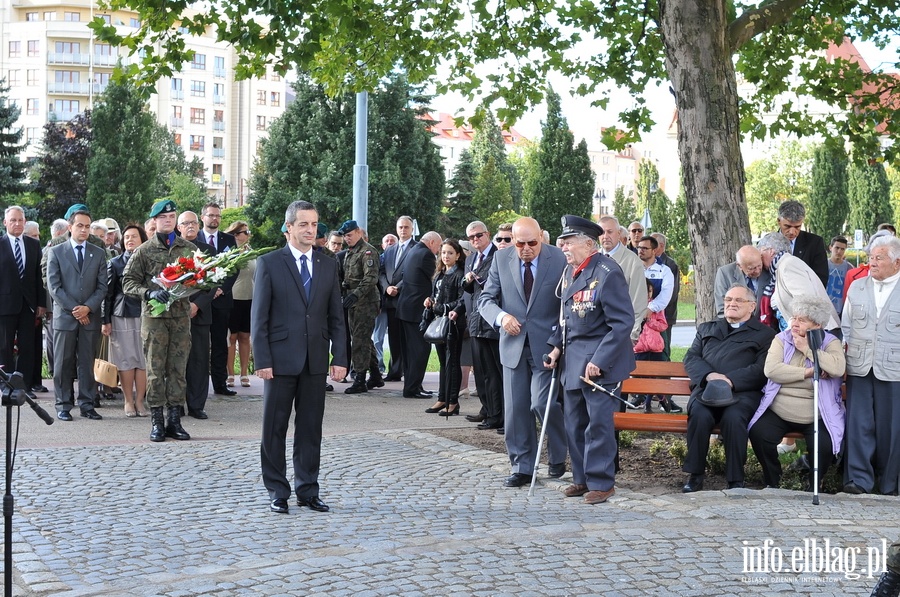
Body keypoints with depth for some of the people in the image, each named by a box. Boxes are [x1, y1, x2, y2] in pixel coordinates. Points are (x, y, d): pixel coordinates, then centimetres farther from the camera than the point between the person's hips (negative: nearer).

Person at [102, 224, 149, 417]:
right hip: (121, 316, -1)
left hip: (145, 315, 1)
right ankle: (129, 401, 9)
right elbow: (108, 293, 5)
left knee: (143, 359, 0)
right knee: (125, 360, 1)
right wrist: (106, 320, 0)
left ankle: (139, 400, 8)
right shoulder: (115, 263, 6)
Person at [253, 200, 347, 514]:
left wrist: (339, 357, 2)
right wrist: (262, 360, -11)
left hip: (315, 360, 3)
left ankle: (308, 491, 17)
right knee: (275, 429, 4)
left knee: (310, 429, 8)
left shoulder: (328, 265, 9)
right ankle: (277, 492, 14)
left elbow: (336, 317, 10)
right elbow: (259, 317, -4)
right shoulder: (269, 263, -2)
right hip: (281, 359, -3)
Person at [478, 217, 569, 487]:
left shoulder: (560, 259, -8)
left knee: (542, 402, -11)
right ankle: (522, 467, 17)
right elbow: (486, 299, 4)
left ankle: (559, 457, 15)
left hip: (547, 344, -3)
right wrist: (500, 316, -16)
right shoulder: (501, 259, 0)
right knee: (516, 408, 6)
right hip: (513, 343, 3)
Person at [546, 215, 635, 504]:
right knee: (574, 423, 12)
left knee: (598, 423, -3)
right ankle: (582, 478, 23)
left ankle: (601, 482, 9)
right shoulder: (570, 271, 9)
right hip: (572, 359, 8)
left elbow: (623, 323, -18)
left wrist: (599, 361, -20)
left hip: (599, 361, -8)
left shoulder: (608, 273, -16)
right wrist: (557, 346, 7)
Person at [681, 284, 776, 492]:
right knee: (699, 415, -32)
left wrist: (730, 380, -14)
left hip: (743, 391, -2)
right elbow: (691, 358, 16)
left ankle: (735, 480, -26)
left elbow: (761, 369, 1)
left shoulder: (764, 334, 17)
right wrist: (709, 375, -6)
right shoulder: (706, 329, 30)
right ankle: (695, 475, -21)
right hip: (706, 388, 3)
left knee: (734, 417, -35)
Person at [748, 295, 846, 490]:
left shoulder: (830, 342, 4)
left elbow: (838, 368, -19)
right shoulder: (782, 339, 7)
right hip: (778, 413, 1)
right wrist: (808, 372, -15)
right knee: (758, 435, -24)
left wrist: (807, 349, -12)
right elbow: (771, 370, -11)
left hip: (816, 417, -1)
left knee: (825, 445, -27)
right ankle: (772, 482, 3)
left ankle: (814, 485, 5)